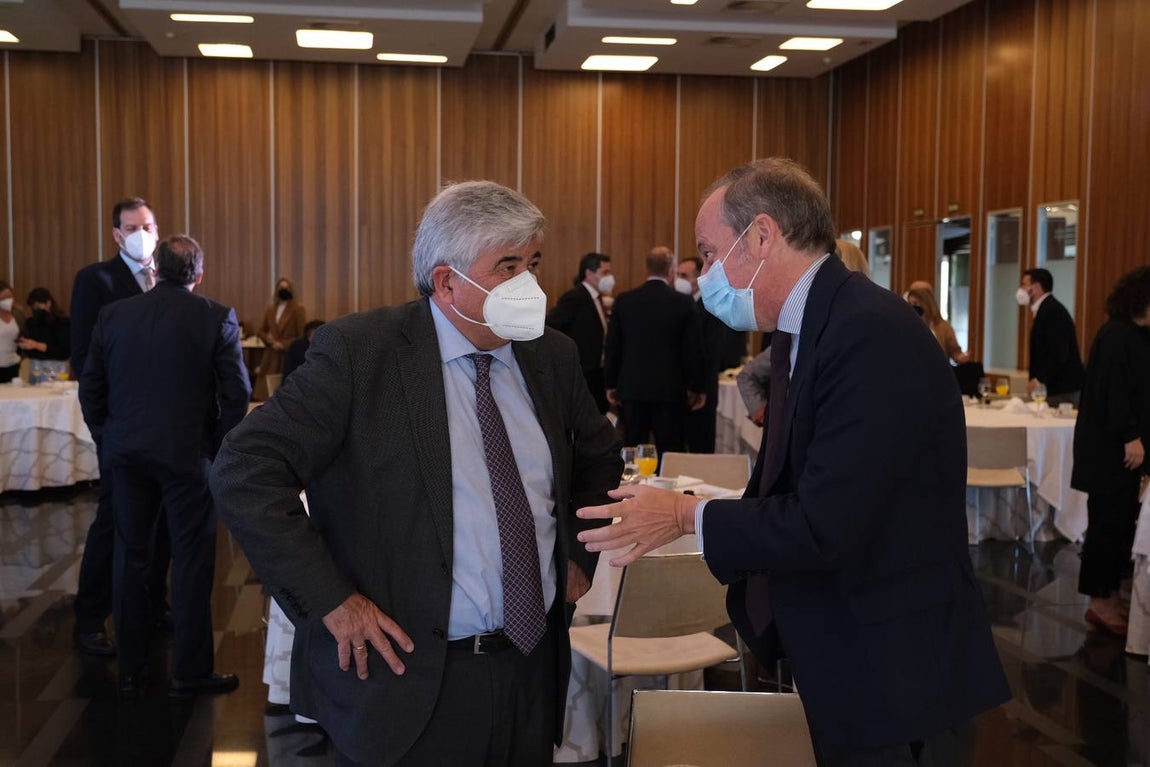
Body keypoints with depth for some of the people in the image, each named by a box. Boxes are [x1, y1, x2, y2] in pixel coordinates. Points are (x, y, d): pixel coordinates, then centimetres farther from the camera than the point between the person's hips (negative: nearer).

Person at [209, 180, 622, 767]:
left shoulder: (552, 356, 4)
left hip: (534, 671, 5)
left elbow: (600, 463, 22)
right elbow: (242, 473, -17)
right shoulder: (358, 351, -12)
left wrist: (579, 557, 9)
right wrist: (331, 601, -18)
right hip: (409, 683, -5)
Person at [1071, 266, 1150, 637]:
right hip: (1109, 448, -9)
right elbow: (1112, 390, -20)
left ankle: (1110, 596, 18)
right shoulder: (1117, 335, -14)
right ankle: (1100, 602, 4)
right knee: (1109, 523, -4)